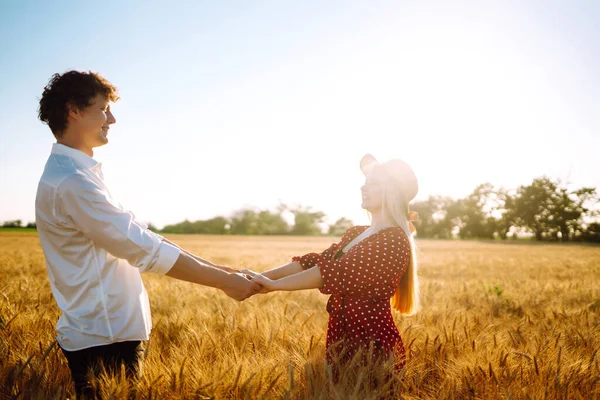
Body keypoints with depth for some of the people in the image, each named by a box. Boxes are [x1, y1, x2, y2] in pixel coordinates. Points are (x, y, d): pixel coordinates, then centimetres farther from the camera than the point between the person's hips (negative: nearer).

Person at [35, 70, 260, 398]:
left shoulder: (79, 173, 11)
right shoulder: (71, 182, -22)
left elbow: (134, 236, 11)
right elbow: (145, 248, -23)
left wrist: (210, 267, 6)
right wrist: (223, 281, -15)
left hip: (107, 331, 10)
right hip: (103, 339, -10)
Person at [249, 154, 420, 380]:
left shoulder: (393, 241, -17)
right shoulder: (356, 234, 12)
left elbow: (335, 273, -22)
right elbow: (315, 262, 3)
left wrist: (273, 285, -19)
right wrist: (260, 277, -7)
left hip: (371, 344, -8)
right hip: (342, 339, 8)